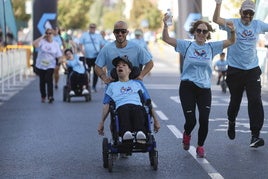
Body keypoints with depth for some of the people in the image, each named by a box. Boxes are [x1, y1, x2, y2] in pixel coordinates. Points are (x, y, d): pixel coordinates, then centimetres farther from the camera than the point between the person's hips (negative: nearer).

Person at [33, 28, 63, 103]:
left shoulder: (55, 44, 5)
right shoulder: (42, 42, -2)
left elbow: (59, 55, 5)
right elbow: (34, 44, -22)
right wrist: (42, 37, -16)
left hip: (50, 66, -1)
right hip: (40, 65, 1)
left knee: (49, 80, -17)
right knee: (42, 81, 9)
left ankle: (50, 96, -22)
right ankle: (43, 96, 22)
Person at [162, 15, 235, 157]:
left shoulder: (211, 47, 7)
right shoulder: (186, 45, 3)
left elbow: (231, 41, 2)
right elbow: (166, 39, -2)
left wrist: (232, 31, -18)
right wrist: (165, 25, -18)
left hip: (205, 88, 2)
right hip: (187, 87, -2)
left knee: (204, 120, -7)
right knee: (191, 120, -6)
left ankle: (200, 146, 17)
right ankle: (186, 135, 31)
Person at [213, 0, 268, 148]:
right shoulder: (233, 23, -5)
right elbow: (216, 19, -22)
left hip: (253, 70, 2)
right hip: (235, 70, -2)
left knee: (255, 102, -10)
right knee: (235, 100, 12)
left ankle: (255, 136, -11)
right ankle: (231, 122, 43)